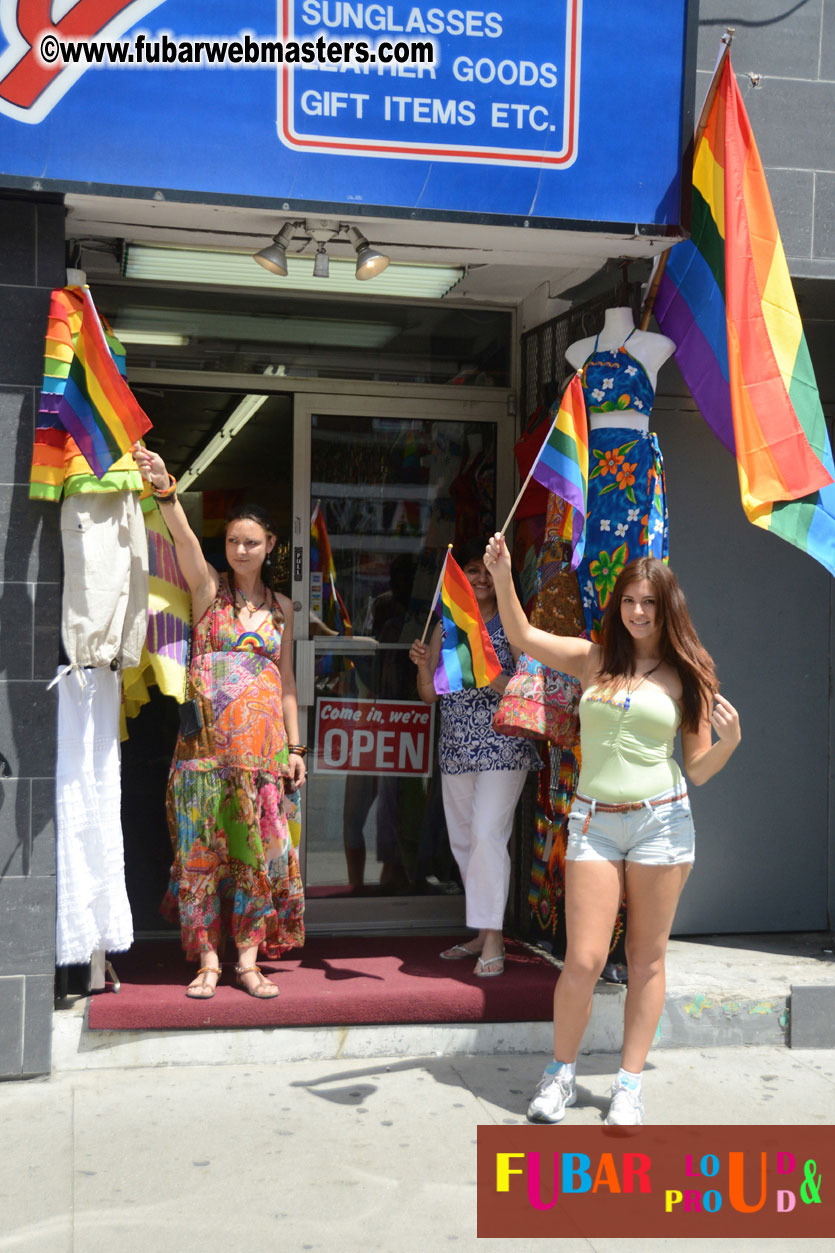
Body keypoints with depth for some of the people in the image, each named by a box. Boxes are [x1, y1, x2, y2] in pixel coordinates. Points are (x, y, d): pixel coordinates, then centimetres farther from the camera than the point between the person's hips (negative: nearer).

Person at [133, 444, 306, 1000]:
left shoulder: (282, 606, 14)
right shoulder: (208, 587, 5)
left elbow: (286, 681, 14)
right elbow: (185, 540, -16)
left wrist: (295, 746, 7)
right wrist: (166, 490, -35)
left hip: (263, 740, 2)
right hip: (207, 738, -2)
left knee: (258, 846, 0)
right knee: (203, 845, -2)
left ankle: (248, 960, 8)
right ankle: (208, 960, 7)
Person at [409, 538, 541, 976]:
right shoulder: (445, 626, 11)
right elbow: (429, 695, 12)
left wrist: (489, 676, -23)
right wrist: (422, 665, -7)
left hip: (502, 746, -6)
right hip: (456, 748, 6)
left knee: (487, 835, -14)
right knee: (462, 840, 9)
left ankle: (492, 941, -8)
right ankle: (482, 933, 21)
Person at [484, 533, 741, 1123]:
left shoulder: (688, 675, 3)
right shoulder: (593, 660, 7)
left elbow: (698, 770, 4)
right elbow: (524, 638, 1)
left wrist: (730, 741, -15)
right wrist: (503, 578, -11)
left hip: (661, 820, 0)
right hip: (594, 823, 0)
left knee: (647, 958, 8)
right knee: (584, 962, -2)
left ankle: (629, 1084, 22)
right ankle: (561, 1076, 19)